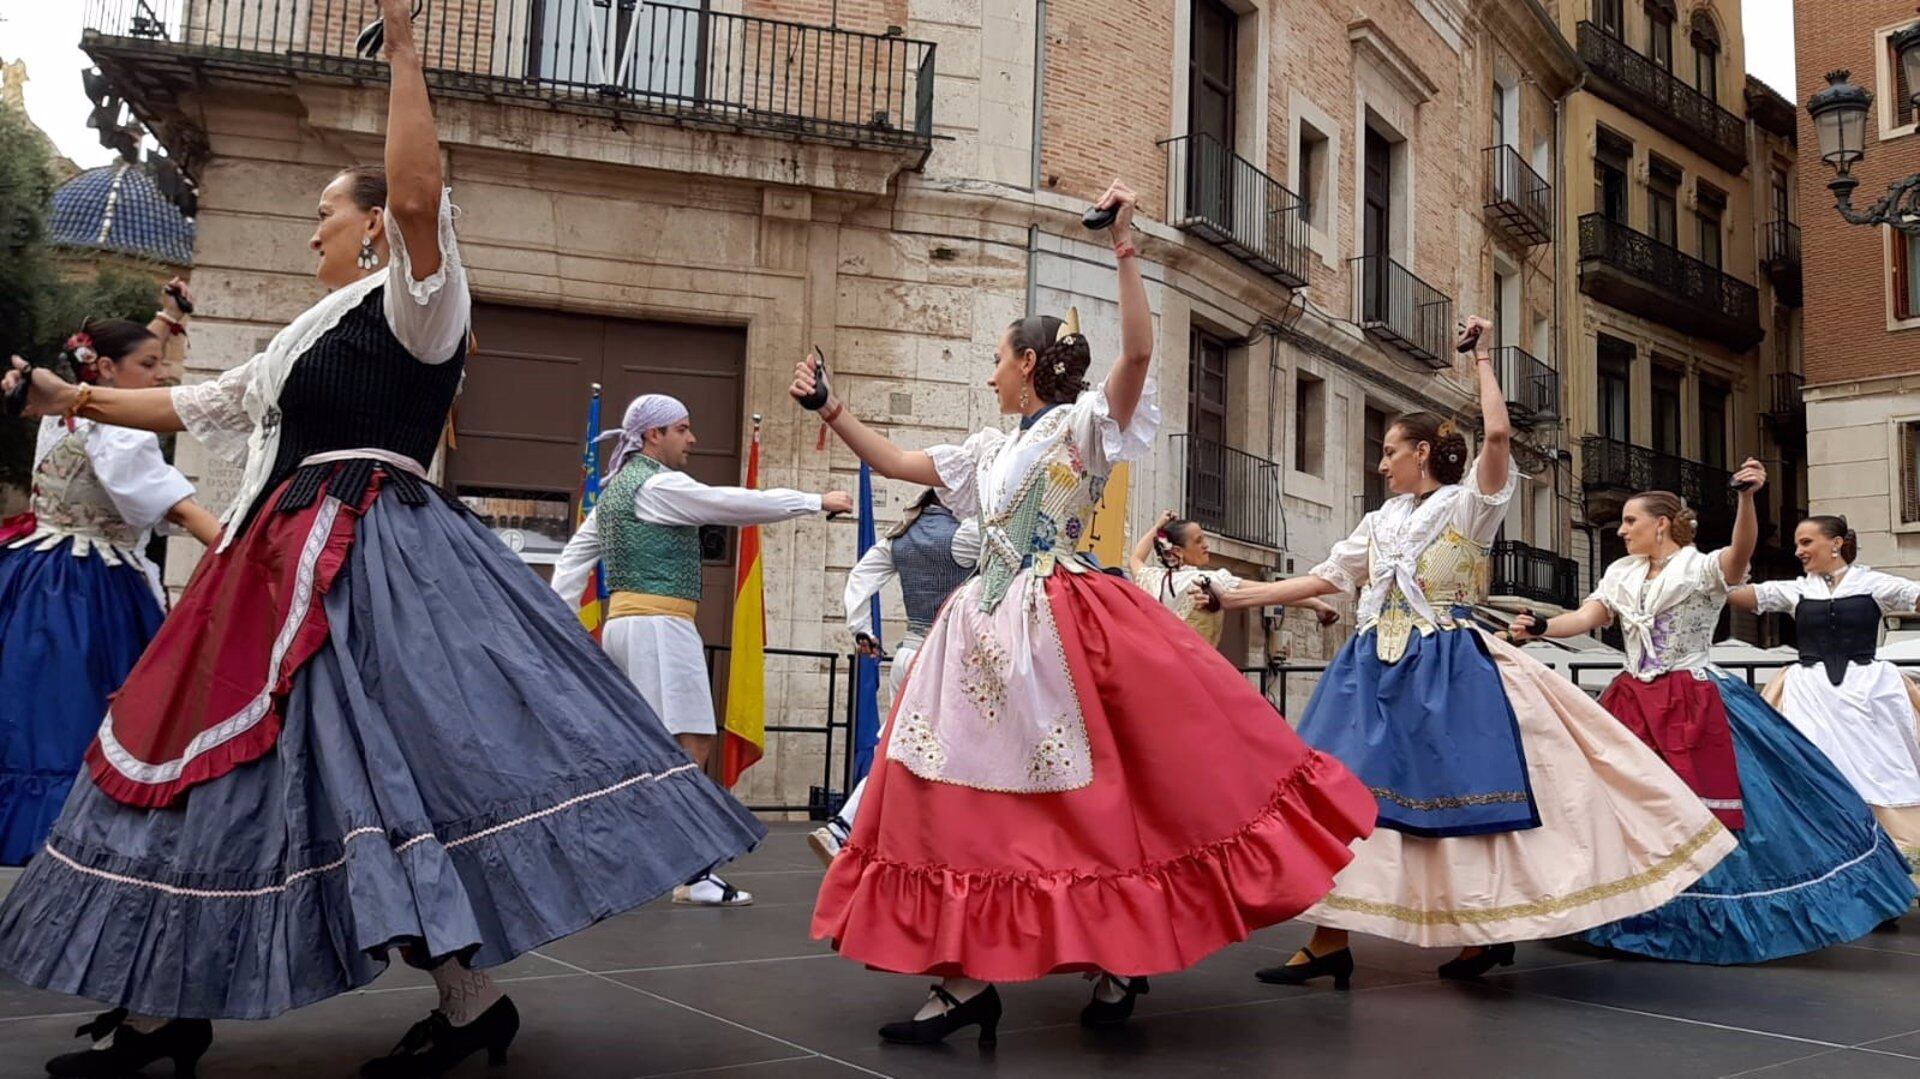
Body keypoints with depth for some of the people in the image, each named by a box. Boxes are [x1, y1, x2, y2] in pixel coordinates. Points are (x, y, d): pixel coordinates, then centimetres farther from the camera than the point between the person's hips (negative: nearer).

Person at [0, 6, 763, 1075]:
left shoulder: (412, 304, -1)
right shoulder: (319, 334, 25)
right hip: (295, 568, 10)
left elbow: (417, 195, -21)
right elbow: (206, 403, 33)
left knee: (393, 753, -16)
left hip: (370, 562, -10)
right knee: (223, 758, 10)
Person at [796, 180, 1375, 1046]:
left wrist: (1122, 247, -21)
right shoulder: (990, 450, 19)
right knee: (959, 799, 2)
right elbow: (895, 463, 24)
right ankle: (967, 980, 7)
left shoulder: (1084, 423, -1)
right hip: (986, 634, 7)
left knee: (1091, 797, -2)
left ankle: (1122, 961, 14)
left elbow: (1137, 353, -17)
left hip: (1065, 626, -7)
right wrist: (830, 411, 19)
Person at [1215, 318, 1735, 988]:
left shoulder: (1468, 503, -1)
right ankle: (1329, 938, 3)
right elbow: (1323, 580, 15)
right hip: (1378, 668, 6)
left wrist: (1482, 357, -8)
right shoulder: (1381, 522, 16)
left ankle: (1489, 927, 15)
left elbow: (1498, 435, -18)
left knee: (1458, 792, -2)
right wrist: (1233, 596, 11)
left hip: (1447, 670, -6)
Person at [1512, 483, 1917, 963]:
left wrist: (1747, 496, -46)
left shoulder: (1702, 569, -7)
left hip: (1694, 706, -5)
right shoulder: (1621, 575, 11)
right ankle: (1644, 915, 17)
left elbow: (1741, 550, -27)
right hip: (1634, 704, 6)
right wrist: (1540, 627, -19)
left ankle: (1726, 915, 9)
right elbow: (1586, 617, 1)